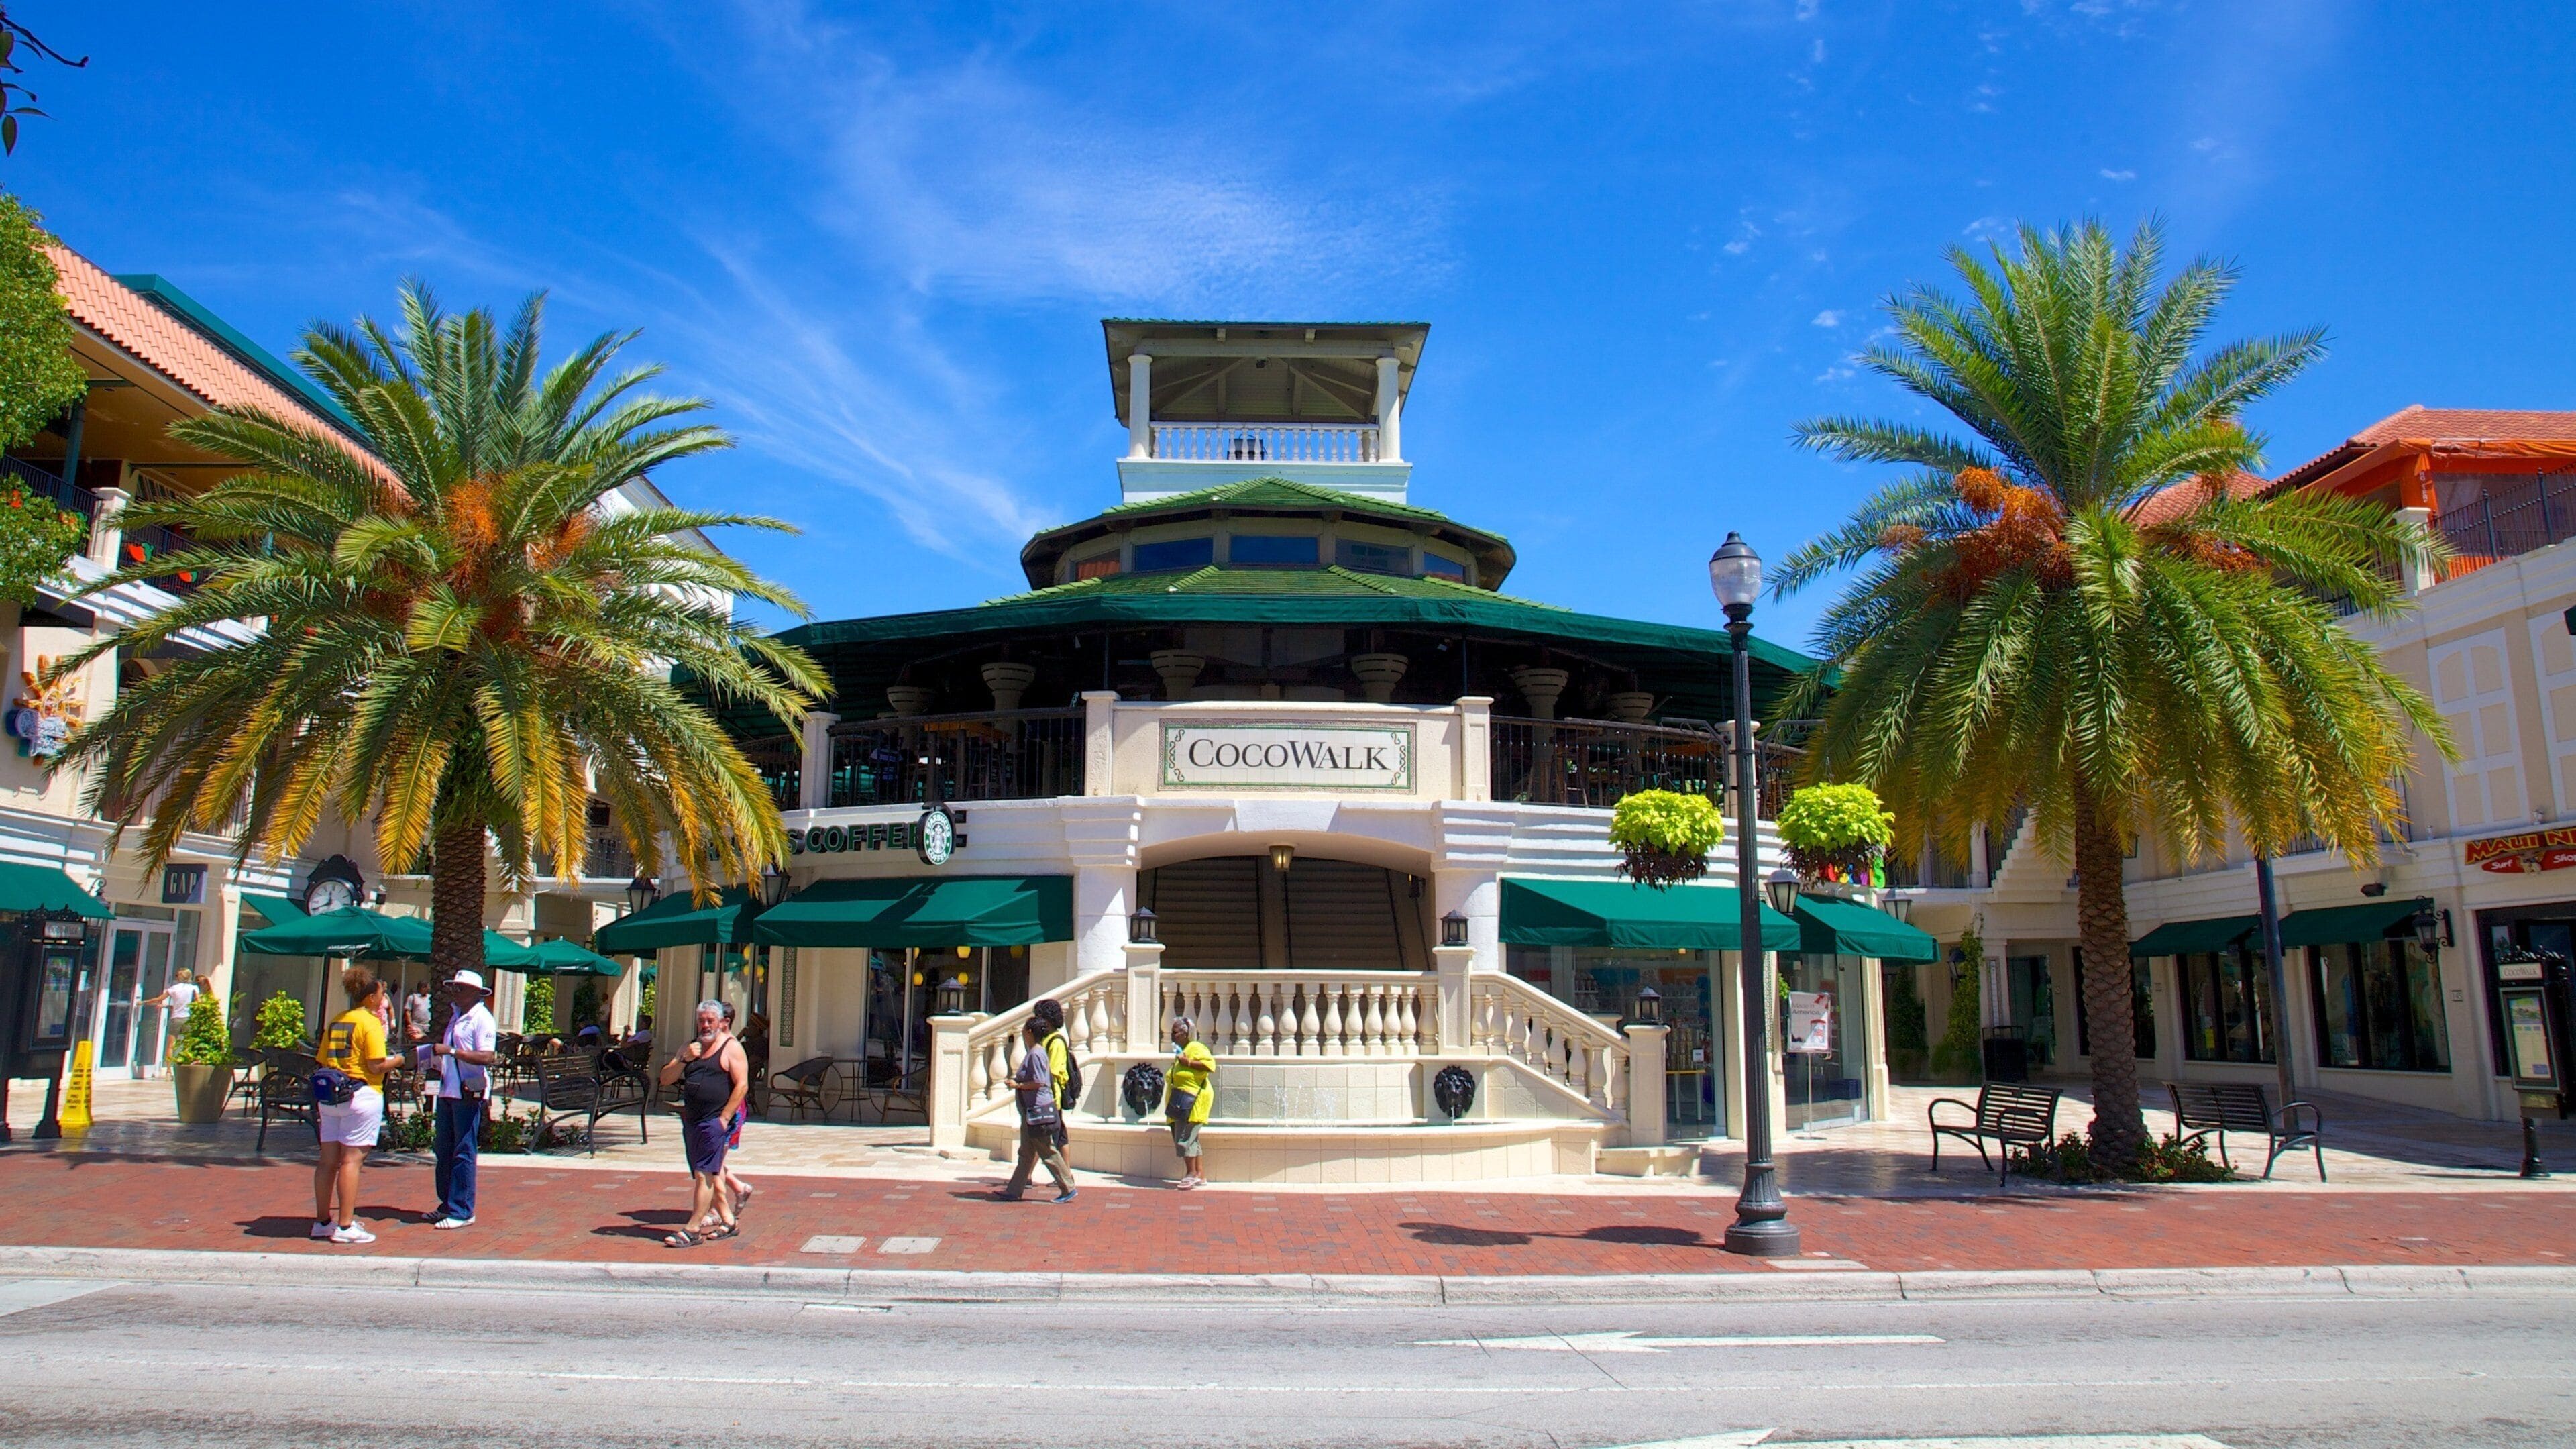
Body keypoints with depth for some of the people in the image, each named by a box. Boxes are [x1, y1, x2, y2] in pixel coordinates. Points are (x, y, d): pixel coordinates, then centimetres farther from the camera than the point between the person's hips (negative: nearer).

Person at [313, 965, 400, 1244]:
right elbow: (376, 1066, -17)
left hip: (331, 1094, 8)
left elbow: (322, 1062, 16)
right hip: (361, 1095, -8)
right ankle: (345, 1226, -4)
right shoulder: (370, 1022, -10)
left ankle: (322, 1221, 19)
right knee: (351, 1159, -6)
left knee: (328, 1159, 12)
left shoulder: (336, 1021, 13)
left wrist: (321, 1103, 23)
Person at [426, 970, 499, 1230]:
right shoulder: (456, 1015, 17)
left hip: (469, 1093, -9)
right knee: (444, 1150, 13)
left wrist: (450, 1051, -24)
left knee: (464, 1153, -4)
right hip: (448, 1091, 9)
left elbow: (486, 1057, -22)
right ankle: (447, 1205, 23)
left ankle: (462, 1211, 0)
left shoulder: (482, 1019, -11)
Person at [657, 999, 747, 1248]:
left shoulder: (731, 1047, -4)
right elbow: (665, 1079, 10)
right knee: (710, 1174, 13)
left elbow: (742, 1085, -11)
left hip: (715, 1122, -8)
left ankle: (693, 1230, -9)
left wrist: (724, 1118, -16)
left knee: (704, 1174, -10)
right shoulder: (689, 1048, 16)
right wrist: (683, 1059, -7)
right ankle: (727, 1222, 23)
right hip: (691, 1121, 8)